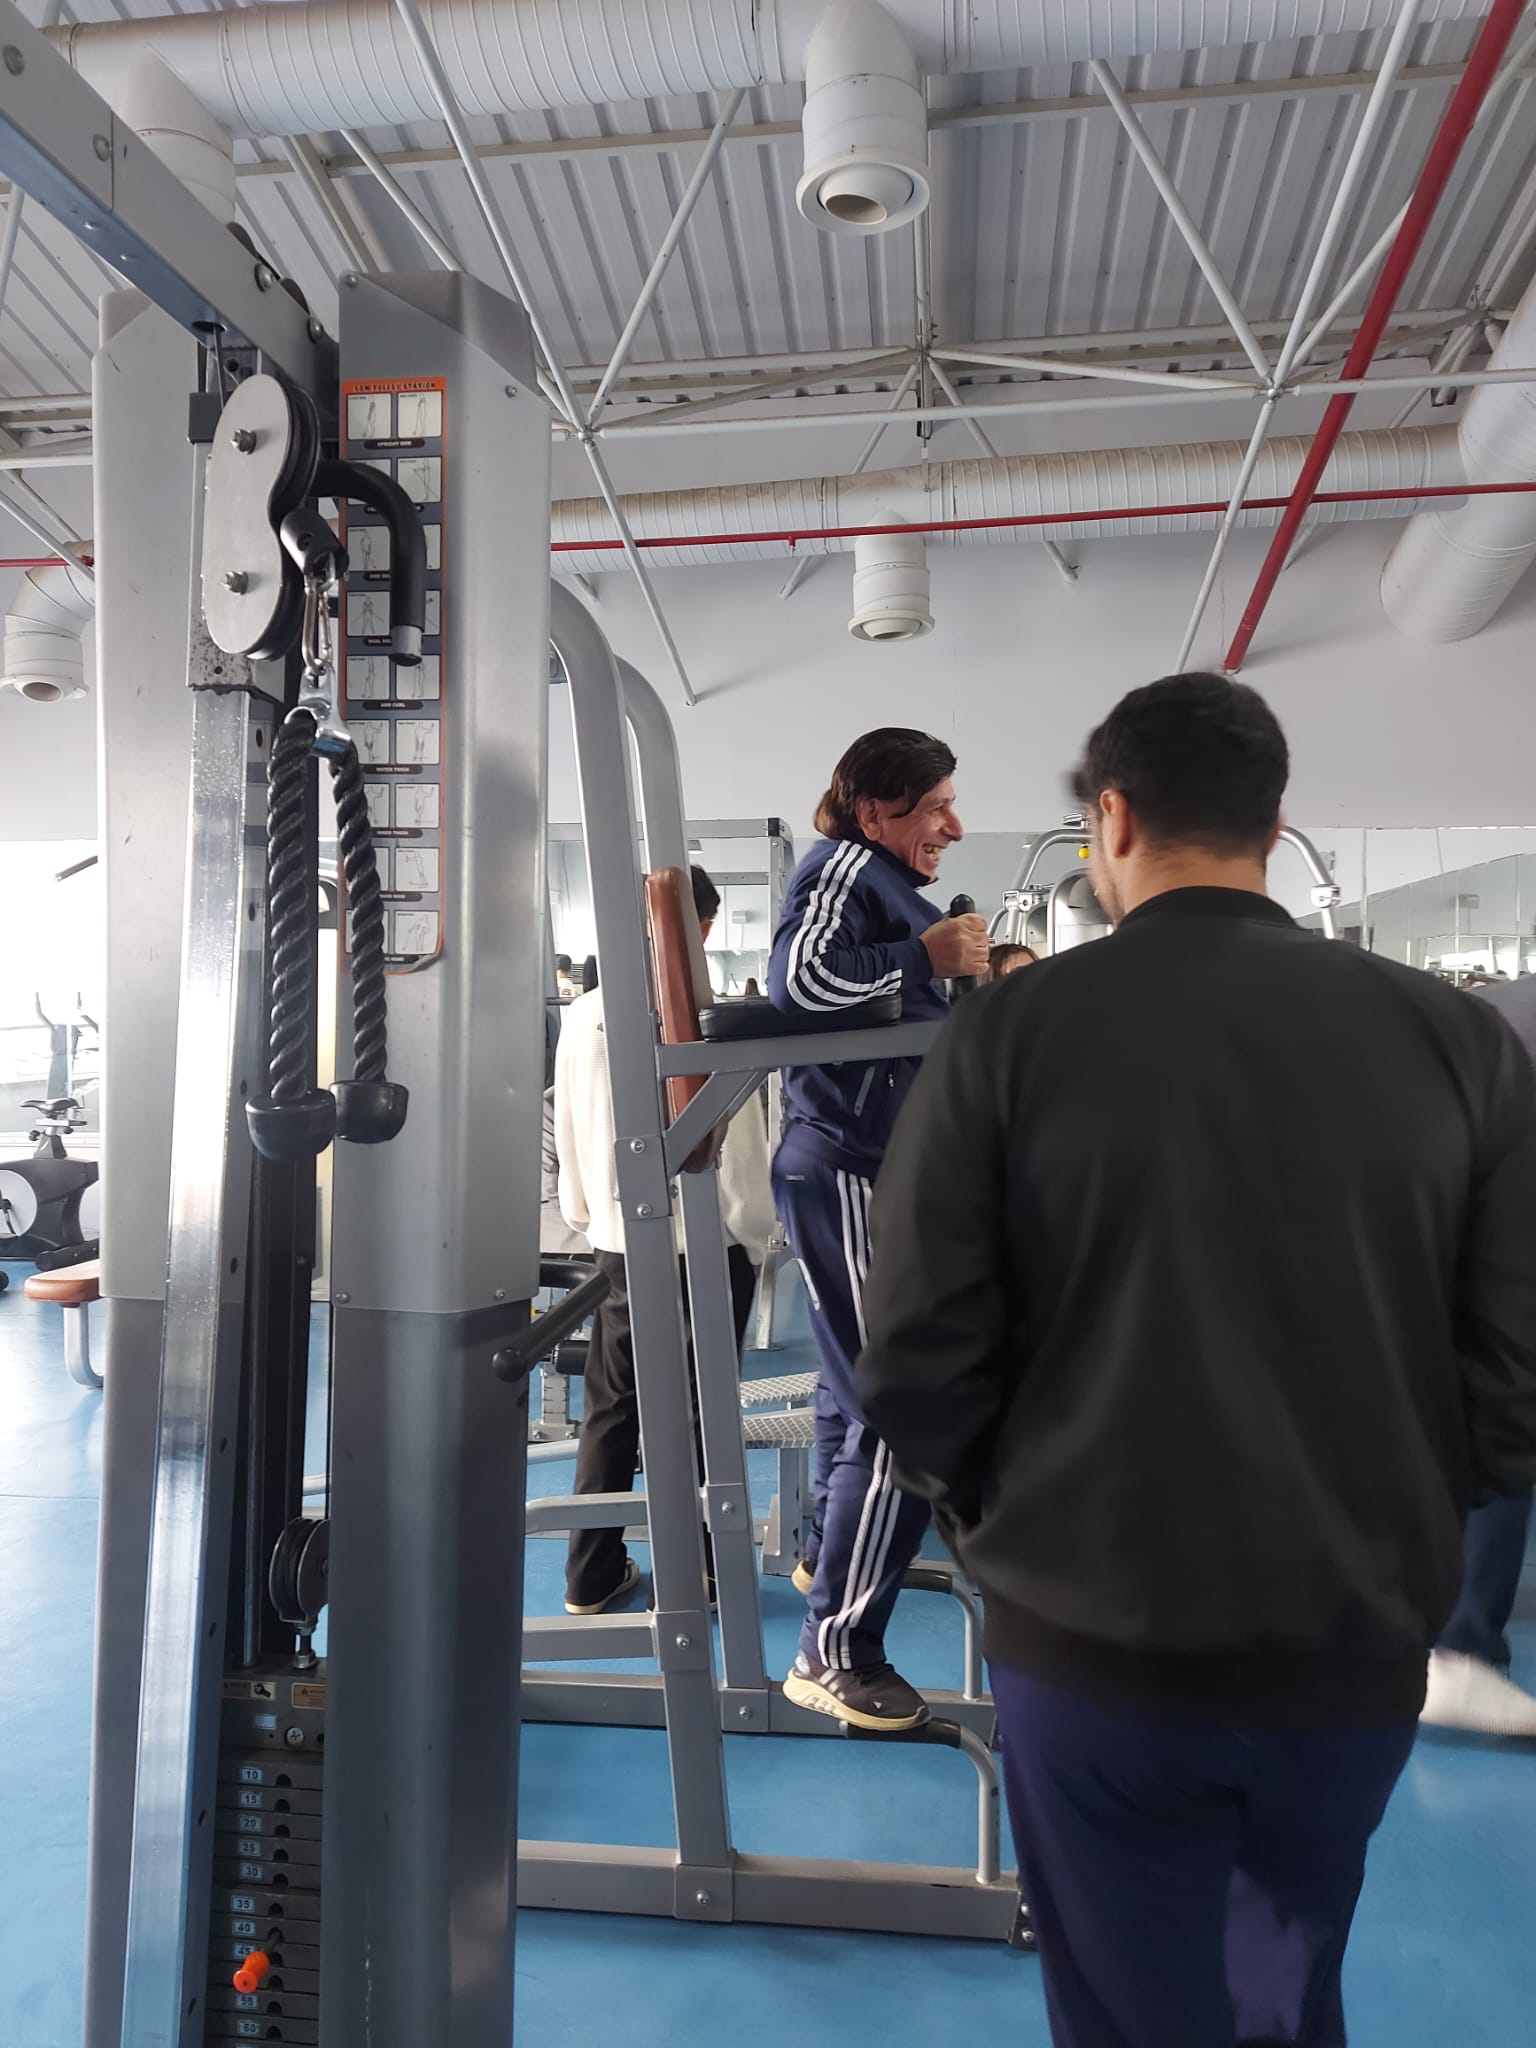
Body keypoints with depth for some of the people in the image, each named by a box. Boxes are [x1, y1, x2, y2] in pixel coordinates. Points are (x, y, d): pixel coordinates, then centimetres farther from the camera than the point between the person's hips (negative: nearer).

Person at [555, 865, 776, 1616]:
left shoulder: (581, 1016, 0)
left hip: (619, 1240, 4)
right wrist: (755, 1237, 3)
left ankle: (593, 1574, 23)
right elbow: (739, 1141, -11)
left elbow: (568, 1133, 7)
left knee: (609, 1408, 14)